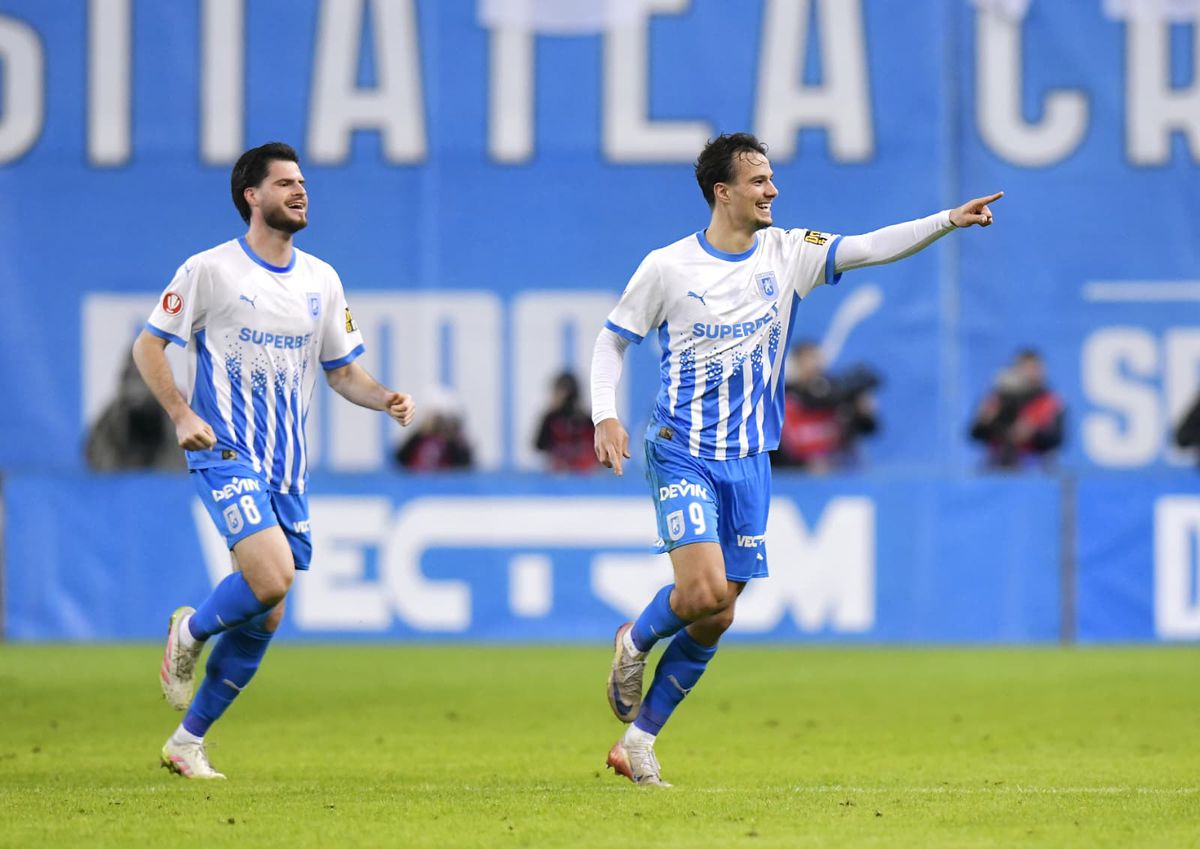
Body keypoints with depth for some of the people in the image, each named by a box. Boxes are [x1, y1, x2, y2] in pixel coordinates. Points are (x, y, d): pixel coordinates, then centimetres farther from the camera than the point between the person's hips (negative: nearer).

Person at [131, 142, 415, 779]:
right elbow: (148, 345, 0)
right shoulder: (211, 270, -4)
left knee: (264, 618, 4)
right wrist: (182, 414, -13)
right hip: (226, 454, -6)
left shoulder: (321, 279, 11)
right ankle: (189, 633, 6)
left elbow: (342, 370, 18)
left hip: (288, 465, 6)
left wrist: (386, 400, -3)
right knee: (272, 577, -25)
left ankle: (188, 740, 18)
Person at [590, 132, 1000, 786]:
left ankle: (638, 738, 18)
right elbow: (612, 340, 4)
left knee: (715, 619, 4)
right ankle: (634, 643, 12)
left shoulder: (786, 253, 2)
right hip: (681, 454, -4)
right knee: (704, 592, -22)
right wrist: (605, 415, -11)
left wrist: (949, 221, -22)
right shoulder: (667, 267, -6)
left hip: (748, 461, 4)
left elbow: (870, 247, -8)